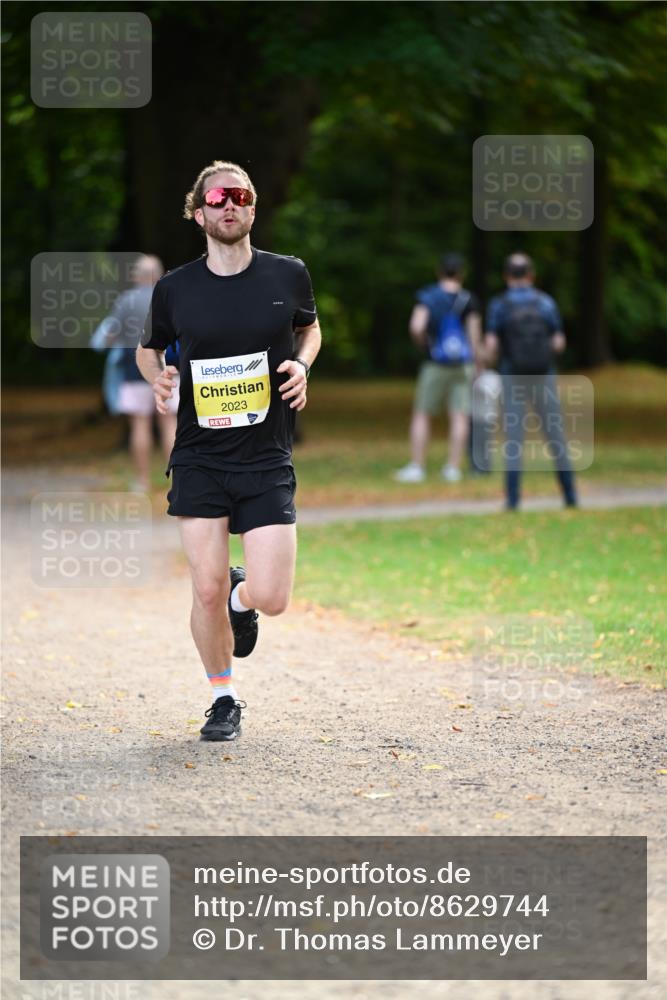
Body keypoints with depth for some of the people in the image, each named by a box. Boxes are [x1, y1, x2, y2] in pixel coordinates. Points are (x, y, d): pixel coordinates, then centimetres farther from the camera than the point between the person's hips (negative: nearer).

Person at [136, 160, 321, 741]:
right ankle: (224, 699, 19)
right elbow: (149, 347, 18)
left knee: (271, 599, -9)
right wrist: (157, 375, -4)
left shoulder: (288, 275, 1)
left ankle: (243, 597, 30)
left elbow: (309, 327, 20)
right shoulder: (175, 289, 1)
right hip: (199, 459, 0)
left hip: (268, 460, 0)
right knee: (207, 591, -5)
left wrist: (302, 365, -1)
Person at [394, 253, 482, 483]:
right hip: (463, 362, 1)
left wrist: (424, 344, 4)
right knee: (460, 416, 2)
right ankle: (453, 467, -2)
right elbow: (475, 336, -2)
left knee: (422, 415, 6)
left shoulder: (428, 296, -4)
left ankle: (417, 467, 2)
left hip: (436, 363, -1)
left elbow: (416, 328, -15)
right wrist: (474, 362, 8)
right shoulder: (468, 300, -1)